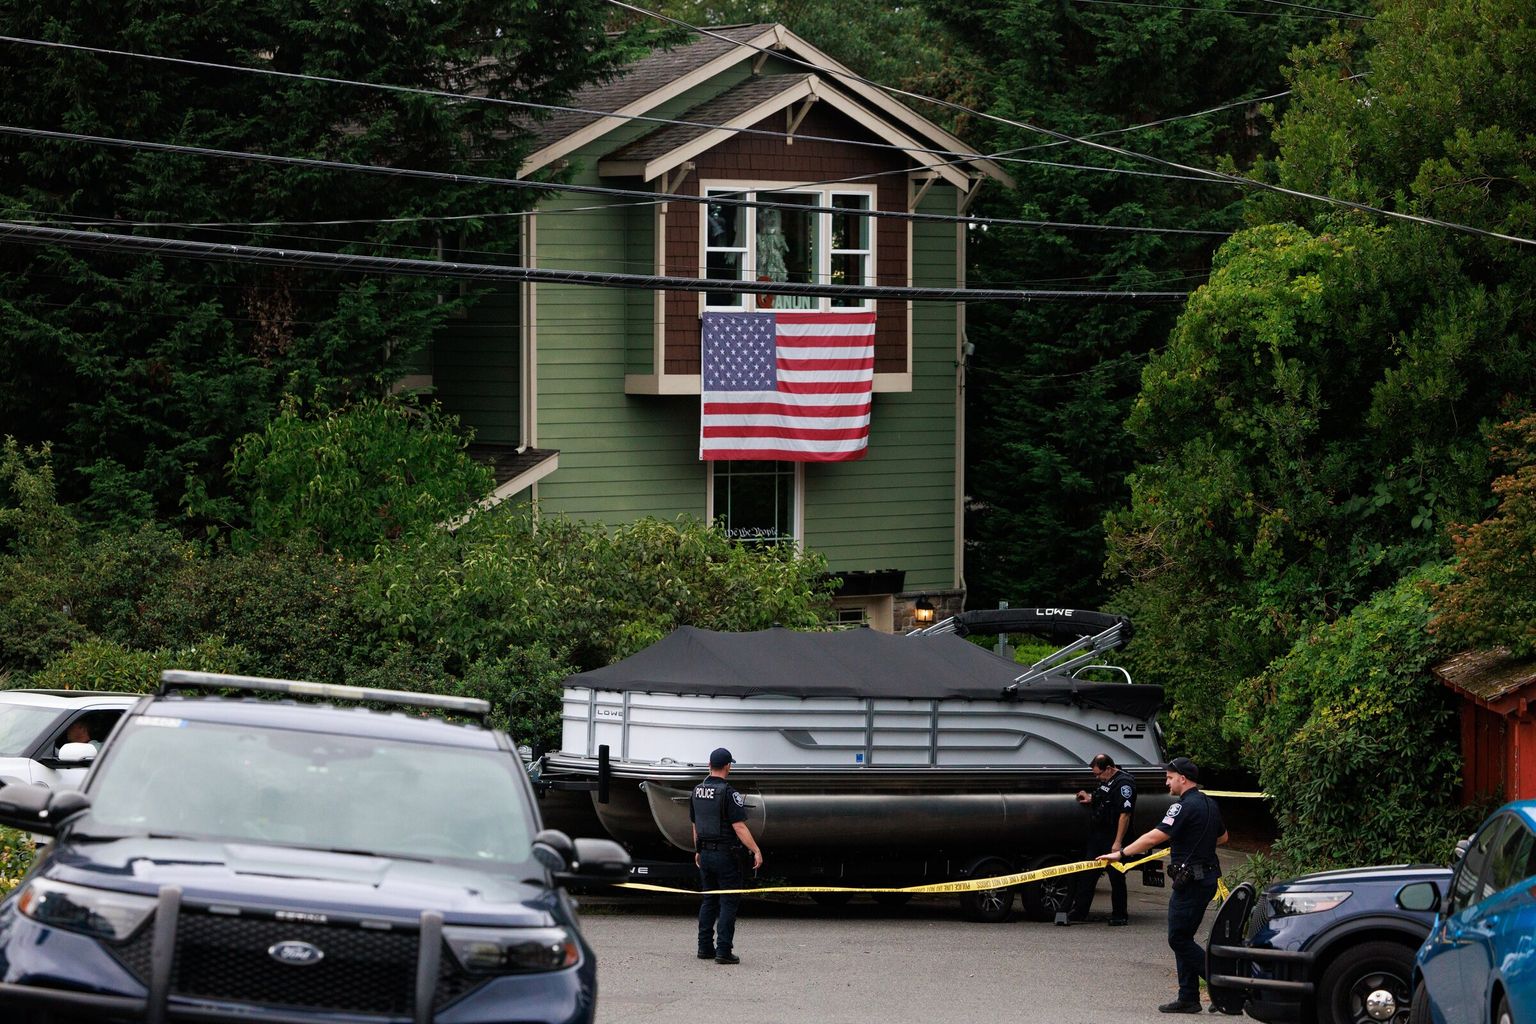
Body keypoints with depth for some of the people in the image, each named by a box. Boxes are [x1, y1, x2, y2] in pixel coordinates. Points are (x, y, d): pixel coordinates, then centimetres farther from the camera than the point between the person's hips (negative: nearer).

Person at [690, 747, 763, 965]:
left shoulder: (697, 792, 7)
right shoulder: (728, 793, -16)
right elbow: (739, 827, -20)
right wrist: (756, 851, -17)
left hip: (706, 854, 7)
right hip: (726, 854, -7)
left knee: (709, 901, 15)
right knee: (729, 902, -3)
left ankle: (705, 947, 16)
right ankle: (723, 951, -7)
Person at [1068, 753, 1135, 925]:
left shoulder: (1124, 783, -16)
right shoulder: (1105, 781, 12)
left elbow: (1125, 814, -21)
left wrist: (1118, 842, -23)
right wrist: (1090, 799, 12)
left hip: (1113, 838, -9)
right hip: (1097, 836, 9)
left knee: (1116, 877, 1)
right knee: (1088, 875, 10)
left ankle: (1120, 915, 11)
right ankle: (1078, 912, 15)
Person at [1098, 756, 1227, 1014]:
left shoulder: (1186, 807, -16)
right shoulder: (1209, 804, 13)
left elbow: (1154, 837, -22)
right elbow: (1222, 837, 28)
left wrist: (1120, 854, -18)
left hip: (1190, 881, -10)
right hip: (1207, 876, 10)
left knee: (1179, 939, -5)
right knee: (1183, 939, 13)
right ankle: (1188, 998, 13)